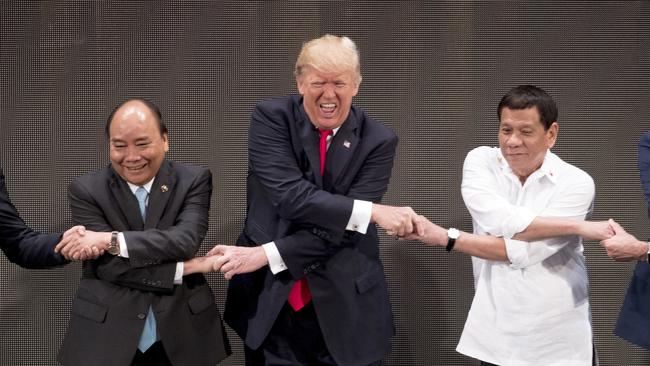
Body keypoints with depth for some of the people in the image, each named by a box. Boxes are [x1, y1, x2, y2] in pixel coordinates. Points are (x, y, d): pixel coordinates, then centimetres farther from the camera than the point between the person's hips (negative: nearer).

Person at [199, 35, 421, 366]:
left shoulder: (378, 141, -4)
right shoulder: (271, 118, -5)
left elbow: (344, 228, -12)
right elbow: (290, 196, -19)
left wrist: (267, 254, -19)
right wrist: (372, 211, -24)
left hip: (345, 309, 1)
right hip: (270, 303, -1)